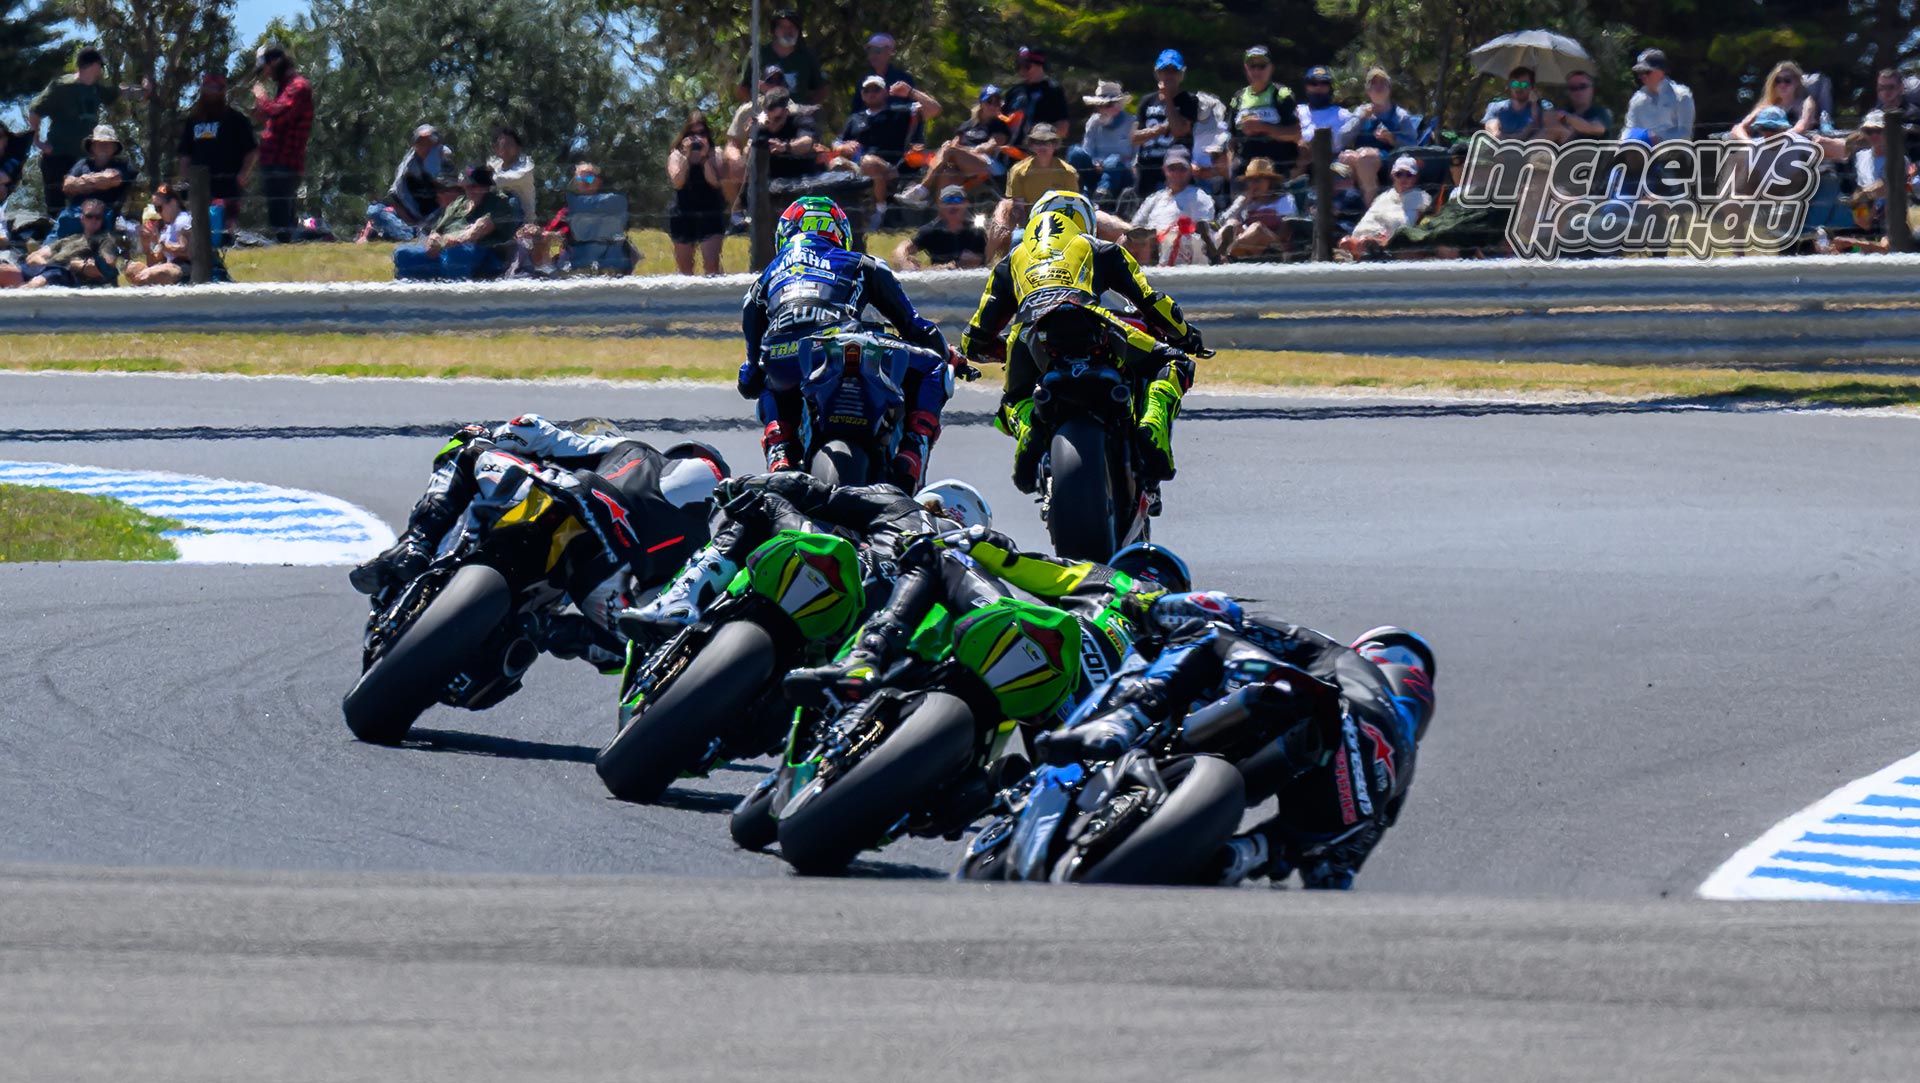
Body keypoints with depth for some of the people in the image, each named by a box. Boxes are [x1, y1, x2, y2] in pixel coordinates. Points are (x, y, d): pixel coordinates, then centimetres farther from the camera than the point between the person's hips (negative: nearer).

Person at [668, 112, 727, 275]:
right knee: (684, 268, 9)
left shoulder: (715, 155, 3)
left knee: (711, 265, -13)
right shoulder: (676, 155, 4)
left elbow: (715, 182, -10)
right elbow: (677, 182, -9)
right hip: (683, 216, 1)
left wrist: (705, 157, -14)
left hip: (710, 214, -1)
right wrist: (687, 157, -14)